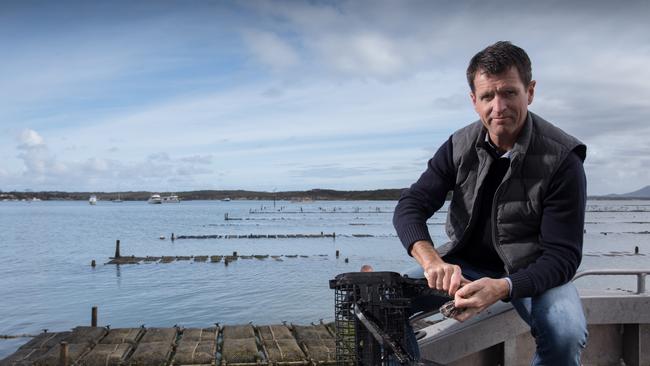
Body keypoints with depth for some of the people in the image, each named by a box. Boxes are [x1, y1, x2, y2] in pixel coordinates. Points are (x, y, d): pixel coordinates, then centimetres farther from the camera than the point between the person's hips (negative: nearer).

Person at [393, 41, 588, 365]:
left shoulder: (561, 159, -18)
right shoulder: (459, 147, -7)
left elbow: (562, 255, -19)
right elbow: (410, 207, -14)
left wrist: (502, 287, -39)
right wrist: (431, 260, -36)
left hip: (530, 272, -2)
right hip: (464, 263, 3)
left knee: (567, 333, -32)